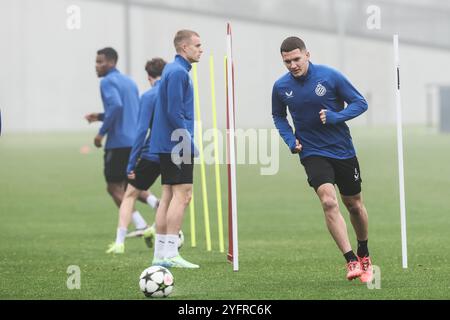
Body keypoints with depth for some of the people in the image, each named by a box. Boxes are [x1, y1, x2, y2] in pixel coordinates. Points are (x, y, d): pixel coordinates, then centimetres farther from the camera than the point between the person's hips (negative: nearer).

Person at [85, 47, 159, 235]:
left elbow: (116, 105, -25)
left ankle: (141, 226, -10)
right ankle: (156, 203, -7)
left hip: (118, 142, -8)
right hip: (135, 141, 8)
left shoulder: (108, 82, -8)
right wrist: (100, 117, 27)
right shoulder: (129, 82, 19)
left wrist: (102, 132, -18)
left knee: (114, 188, 1)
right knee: (130, 186, 19)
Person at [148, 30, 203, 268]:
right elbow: (174, 112, -20)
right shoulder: (178, 72, -14)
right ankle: (169, 254, -13)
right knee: (182, 195, -10)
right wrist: (188, 140, -17)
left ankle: (160, 254, 11)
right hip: (178, 146, -10)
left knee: (168, 196, 10)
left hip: (166, 145, 10)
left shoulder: (173, 70, 17)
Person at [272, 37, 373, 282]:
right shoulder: (281, 87, -4)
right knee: (329, 202, -22)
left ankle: (364, 255, 37)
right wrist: (290, 139, -2)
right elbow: (278, 116, 16)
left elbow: (360, 103, -6)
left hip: (343, 151, 0)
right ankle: (351, 261, -21)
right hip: (313, 154, 0)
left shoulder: (330, 76, -12)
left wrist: (335, 117, -22)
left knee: (354, 205, 13)